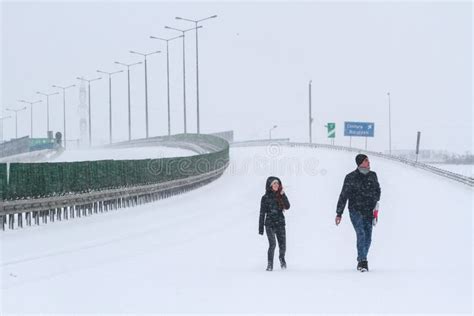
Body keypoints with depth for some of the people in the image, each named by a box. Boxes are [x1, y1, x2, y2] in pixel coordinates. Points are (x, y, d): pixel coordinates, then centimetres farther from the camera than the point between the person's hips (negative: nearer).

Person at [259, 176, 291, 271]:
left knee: (283, 246, -1)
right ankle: (270, 264, -1)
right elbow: (262, 213, 2)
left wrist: (283, 195, -15)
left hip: (280, 224, 2)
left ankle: (282, 258, 31)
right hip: (270, 224, -2)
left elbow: (287, 206, -7)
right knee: (272, 244, -17)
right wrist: (260, 228, -1)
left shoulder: (281, 196, 7)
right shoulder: (265, 197, 0)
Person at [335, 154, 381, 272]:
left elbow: (377, 190, 19)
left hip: (369, 212, 4)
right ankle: (363, 261, -14)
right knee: (361, 234, -16)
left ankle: (361, 260, 21)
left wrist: (376, 204, 5)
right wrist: (339, 213, -3)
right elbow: (343, 195, -3)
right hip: (356, 211, -4)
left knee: (368, 237, 4)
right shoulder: (351, 178, -6)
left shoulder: (372, 175, 7)